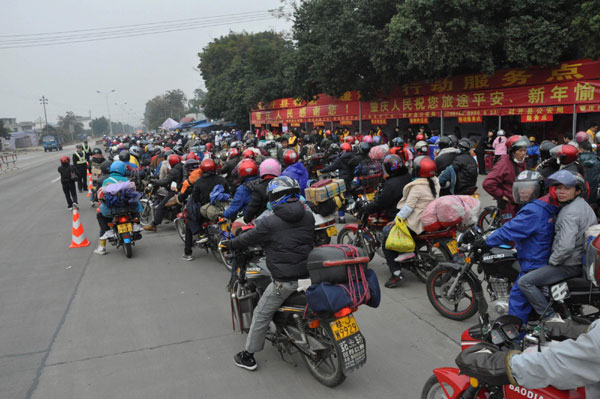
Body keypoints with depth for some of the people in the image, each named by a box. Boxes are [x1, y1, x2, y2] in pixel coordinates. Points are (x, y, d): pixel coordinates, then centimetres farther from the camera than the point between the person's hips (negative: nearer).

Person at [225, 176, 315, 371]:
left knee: (261, 314, 10)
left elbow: (248, 238, -1)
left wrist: (229, 244, 19)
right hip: (308, 275, 6)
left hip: (285, 281, -6)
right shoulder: (308, 217, 3)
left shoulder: (270, 222, -14)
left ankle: (248, 356, 20)